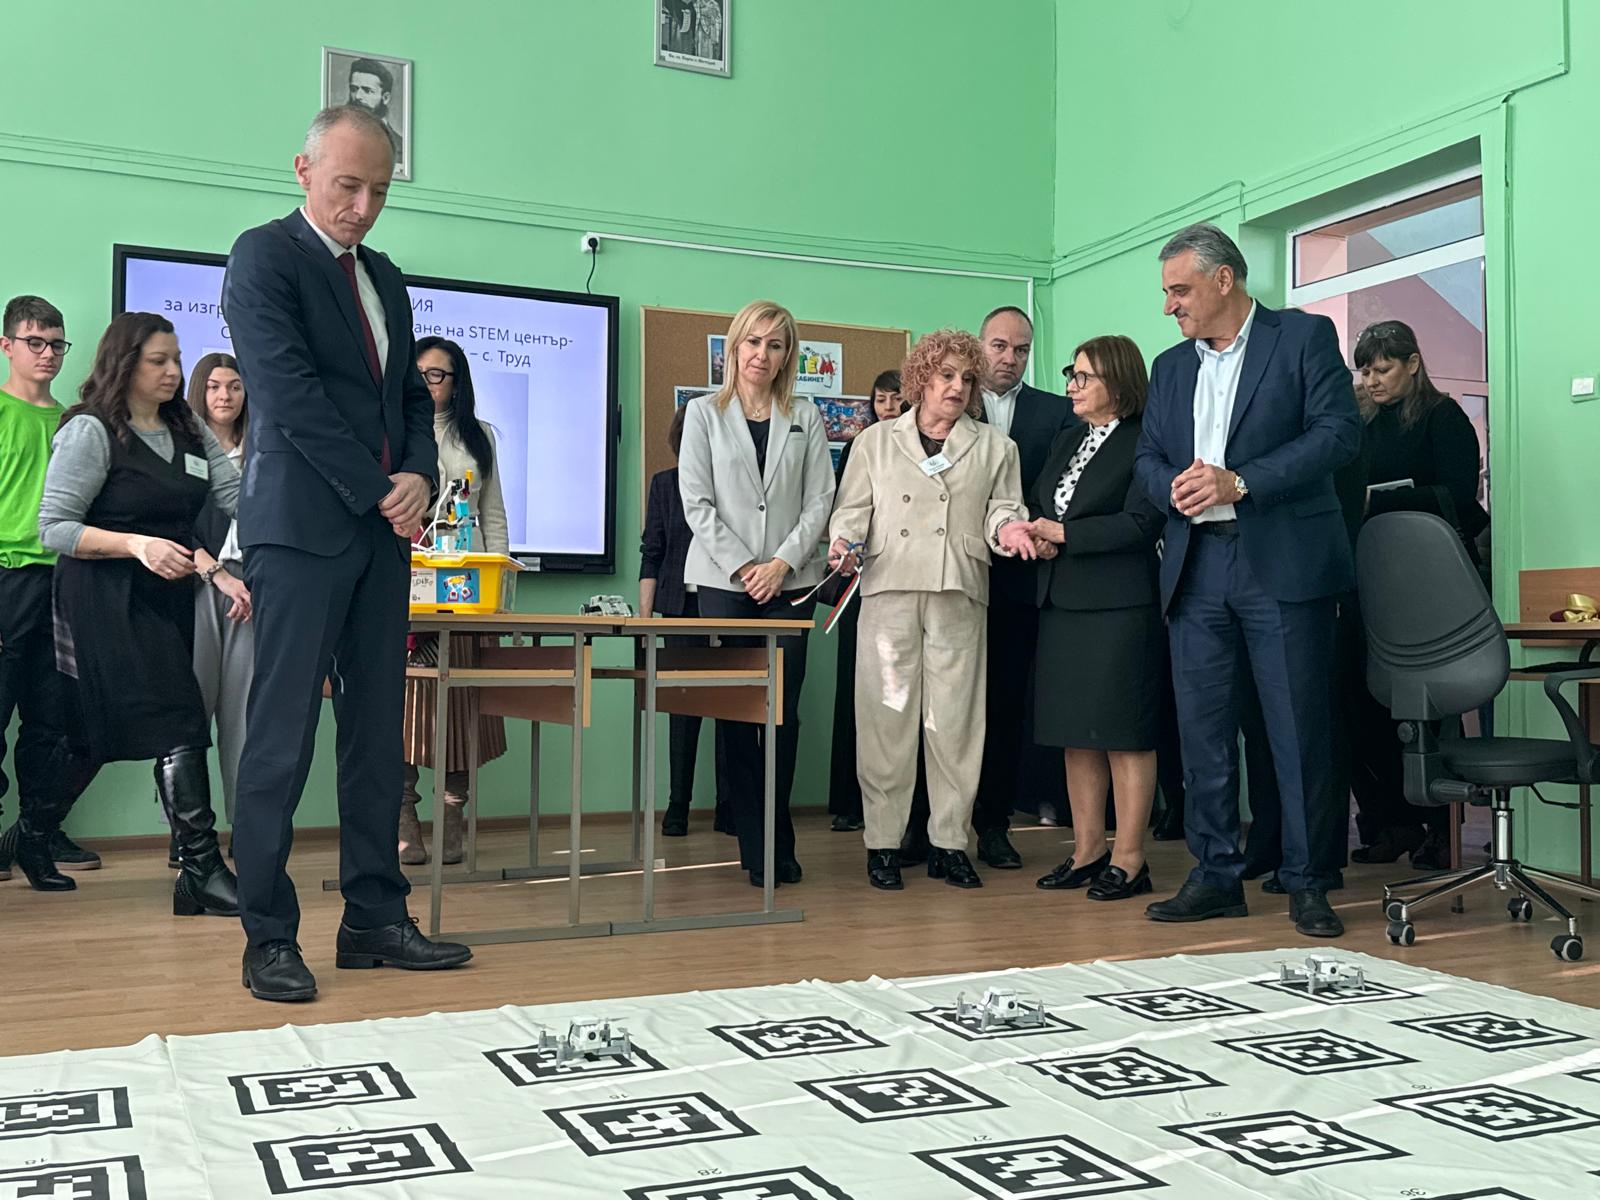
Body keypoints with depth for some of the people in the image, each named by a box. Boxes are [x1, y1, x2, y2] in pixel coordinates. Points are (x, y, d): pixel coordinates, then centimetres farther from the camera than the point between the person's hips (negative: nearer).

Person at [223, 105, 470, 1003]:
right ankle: (269, 937, 3)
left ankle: (375, 919, 15)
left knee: (378, 735, 8)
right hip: (302, 526, -7)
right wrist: (379, 490, -12)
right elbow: (289, 392, -13)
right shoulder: (264, 256, -3)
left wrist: (421, 477, -1)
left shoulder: (385, 278, 19)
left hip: (382, 530, 7)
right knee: (283, 738, -5)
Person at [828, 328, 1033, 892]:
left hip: (959, 593, 1)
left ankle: (949, 841, 7)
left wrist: (1006, 527, -9)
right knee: (886, 715, -3)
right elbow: (852, 508, 14)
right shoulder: (876, 442, 17)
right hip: (889, 590, 0)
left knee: (954, 718, -2)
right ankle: (884, 841, 4)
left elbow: (1001, 508, 13)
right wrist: (845, 541, -6)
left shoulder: (995, 448, 18)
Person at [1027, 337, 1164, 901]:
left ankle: (1129, 860, 5)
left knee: (1124, 735, -2)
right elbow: (1037, 504, 22)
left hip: (1120, 606, -8)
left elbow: (1140, 523, -16)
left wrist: (1063, 534, -12)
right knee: (1075, 734, 11)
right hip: (1062, 604, 8)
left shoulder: (1144, 442, -8)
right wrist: (1034, 533, -1)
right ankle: (1088, 851, 20)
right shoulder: (1067, 440, 18)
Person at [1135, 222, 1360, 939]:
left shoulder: (1304, 337, 2)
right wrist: (1176, 489, -6)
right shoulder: (1171, 367, 19)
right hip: (1196, 568, 5)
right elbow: (1148, 459, 17)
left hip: (1284, 564, -5)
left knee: (1299, 730, -1)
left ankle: (1306, 882, 10)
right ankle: (1216, 876, 16)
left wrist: (1239, 482, -16)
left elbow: (1339, 432, -8)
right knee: (1202, 727, 6)